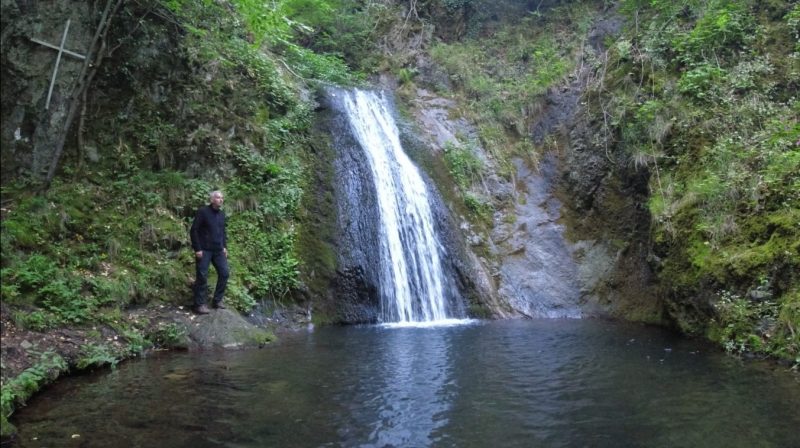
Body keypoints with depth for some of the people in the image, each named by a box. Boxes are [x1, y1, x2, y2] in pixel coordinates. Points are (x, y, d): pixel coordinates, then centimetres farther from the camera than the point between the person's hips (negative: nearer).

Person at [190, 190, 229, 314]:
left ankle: (217, 300, 16)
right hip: (204, 250, -7)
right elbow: (194, 230, -11)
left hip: (218, 250, 7)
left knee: (225, 273, 4)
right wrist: (197, 249, -14)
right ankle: (200, 304, 4)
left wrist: (224, 247, 12)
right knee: (202, 276, -4)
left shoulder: (222, 214, 11)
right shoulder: (203, 211, -9)